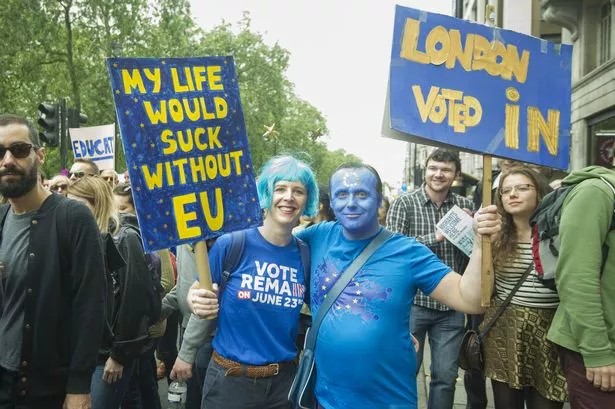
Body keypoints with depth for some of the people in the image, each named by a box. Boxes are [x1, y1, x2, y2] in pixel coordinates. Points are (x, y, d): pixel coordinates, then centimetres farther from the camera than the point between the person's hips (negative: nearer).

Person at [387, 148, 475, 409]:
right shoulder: (404, 204, -5)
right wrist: (437, 236, -20)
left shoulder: (464, 206, 6)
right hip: (413, 302, -3)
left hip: (451, 305, 3)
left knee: (446, 376, 11)